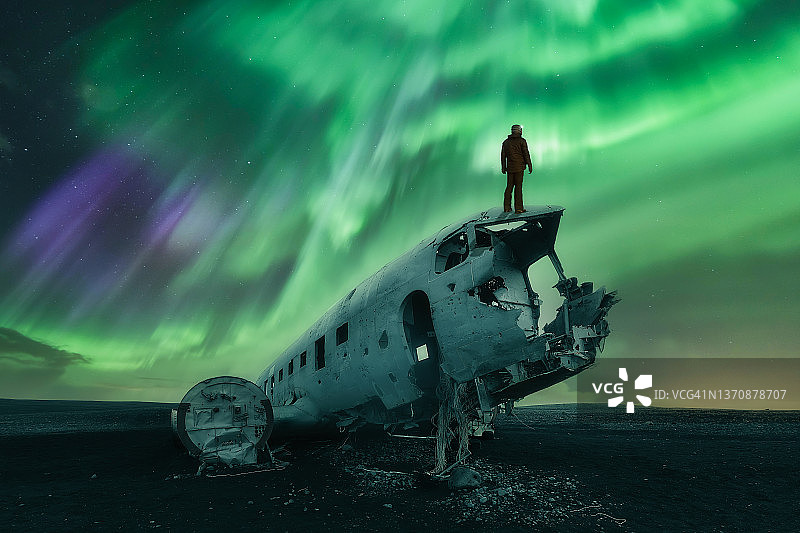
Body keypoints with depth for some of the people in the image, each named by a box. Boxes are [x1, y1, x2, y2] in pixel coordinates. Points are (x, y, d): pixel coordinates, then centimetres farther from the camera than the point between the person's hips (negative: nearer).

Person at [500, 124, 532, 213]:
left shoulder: (506, 142, 9)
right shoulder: (522, 141, -5)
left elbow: (503, 155, 11)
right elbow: (526, 154, -7)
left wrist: (503, 168, 17)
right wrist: (530, 166, -2)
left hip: (509, 168, 4)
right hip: (519, 167, -4)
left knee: (509, 187, 9)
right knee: (518, 187, -3)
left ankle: (506, 207, 9)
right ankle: (518, 208, -3)